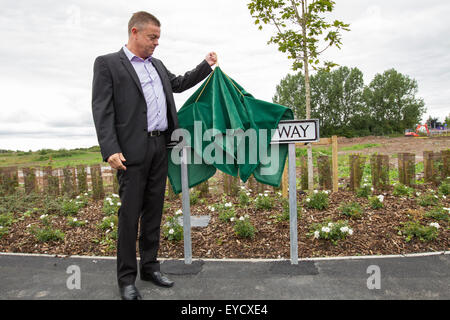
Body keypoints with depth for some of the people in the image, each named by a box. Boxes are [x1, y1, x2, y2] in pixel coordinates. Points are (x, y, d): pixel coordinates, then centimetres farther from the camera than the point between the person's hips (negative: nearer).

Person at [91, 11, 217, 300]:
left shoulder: (157, 65, 19)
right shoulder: (107, 63, -1)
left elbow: (179, 84, 34)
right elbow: (102, 110, -9)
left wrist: (207, 65, 25)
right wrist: (111, 150, -18)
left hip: (160, 146, 7)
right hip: (133, 149, -6)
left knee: (154, 209, 12)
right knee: (130, 213, -1)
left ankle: (150, 267, 26)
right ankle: (127, 278, 14)